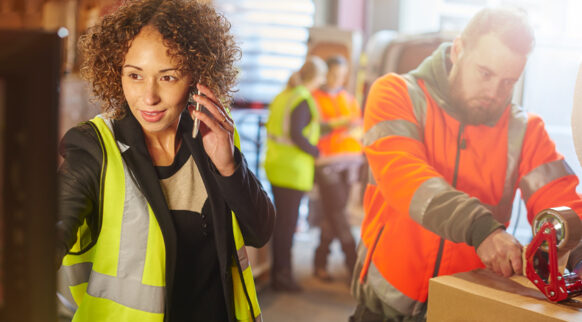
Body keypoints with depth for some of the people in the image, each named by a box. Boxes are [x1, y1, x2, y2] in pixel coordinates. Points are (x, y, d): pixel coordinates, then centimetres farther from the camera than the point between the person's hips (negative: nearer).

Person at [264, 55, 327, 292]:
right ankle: (282, 275, 7)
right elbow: (296, 135, -22)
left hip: (275, 164, 9)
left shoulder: (282, 96, 12)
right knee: (288, 222, -1)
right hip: (293, 169, -9)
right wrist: (317, 153, -12)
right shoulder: (303, 100, -15)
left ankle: (278, 272, 25)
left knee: (281, 220, 16)